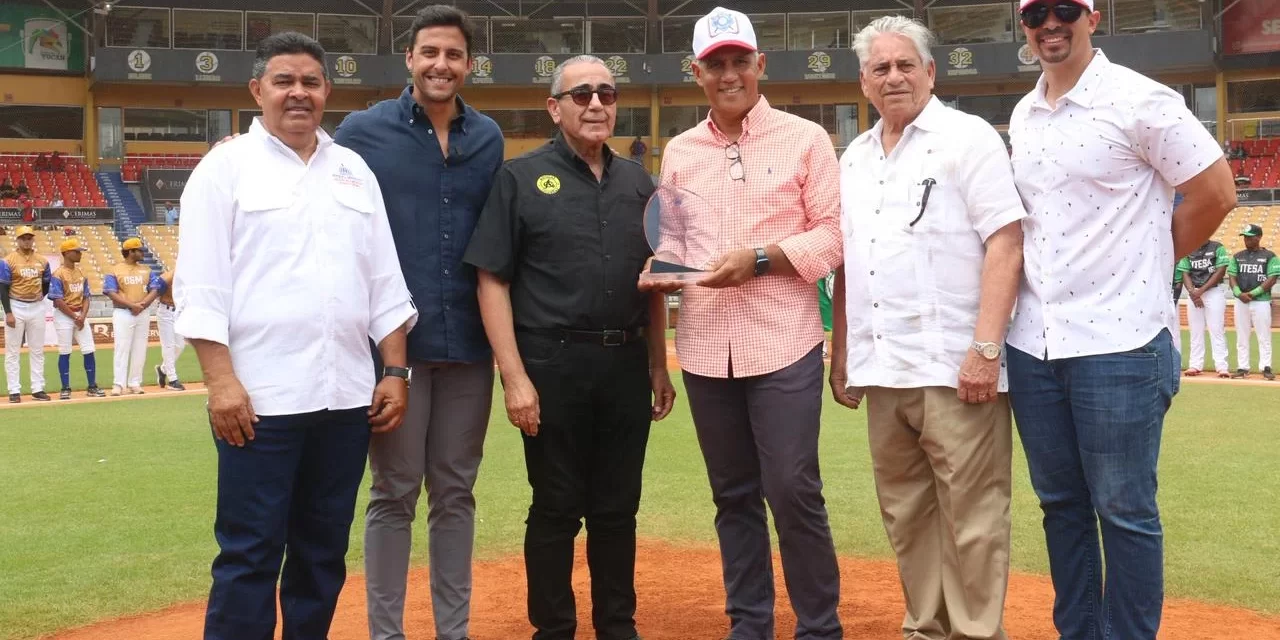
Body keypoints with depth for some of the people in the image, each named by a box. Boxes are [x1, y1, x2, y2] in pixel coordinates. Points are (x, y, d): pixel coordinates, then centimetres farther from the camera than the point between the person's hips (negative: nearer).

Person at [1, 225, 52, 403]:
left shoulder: (42, 261, 6)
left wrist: (40, 298, 5)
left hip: (37, 308, 4)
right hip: (16, 308, -4)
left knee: (37, 350, 8)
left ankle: (38, 389, 14)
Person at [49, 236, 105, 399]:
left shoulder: (81, 273, 10)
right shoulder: (58, 274, -10)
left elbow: (86, 297, 10)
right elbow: (58, 301, -14)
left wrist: (83, 316, -6)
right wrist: (74, 317, -14)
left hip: (81, 315, 6)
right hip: (64, 316, -6)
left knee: (89, 350, 2)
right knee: (65, 352, -1)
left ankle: (92, 387, 10)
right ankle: (65, 389, 7)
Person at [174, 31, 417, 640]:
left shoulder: (355, 170, 14)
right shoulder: (226, 166, 1)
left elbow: (384, 282, 14)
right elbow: (201, 286, -6)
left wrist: (395, 371, 6)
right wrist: (221, 381, -14)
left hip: (348, 396, 5)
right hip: (260, 398, -5)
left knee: (325, 547, 12)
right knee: (250, 552, -1)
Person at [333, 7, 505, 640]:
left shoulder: (489, 138, 9)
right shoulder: (363, 131, 0)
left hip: (468, 344, 3)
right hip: (392, 342, -3)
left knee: (456, 493, 10)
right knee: (394, 495, 4)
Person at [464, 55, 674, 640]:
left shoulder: (638, 183, 12)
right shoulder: (521, 178, -2)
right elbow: (493, 281, -7)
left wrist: (659, 368, 12)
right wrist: (515, 377, -14)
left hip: (626, 366, 4)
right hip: (553, 366, -4)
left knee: (618, 508, 12)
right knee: (557, 508, 5)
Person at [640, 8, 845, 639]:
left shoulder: (805, 139, 1)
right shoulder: (679, 151, 13)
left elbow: (834, 232, -4)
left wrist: (758, 259, -15)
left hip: (783, 347, -4)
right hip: (705, 351, 4)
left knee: (794, 492, -4)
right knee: (733, 496, 12)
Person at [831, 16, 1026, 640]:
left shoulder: (968, 137, -2)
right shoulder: (853, 159, 18)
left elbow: (1006, 244, -10)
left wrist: (986, 348, -18)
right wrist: (840, 355, 17)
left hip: (953, 369, -6)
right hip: (881, 371, 7)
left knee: (971, 514, -3)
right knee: (905, 514, 13)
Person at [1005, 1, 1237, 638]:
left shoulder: (1138, 100, -7)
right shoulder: (1021, 117, 12)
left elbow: (1215, 193, -5)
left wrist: (1146, 265, 3)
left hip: (1118, 343, -6)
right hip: (1033, 345, 6)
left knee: (1125, 511, 2)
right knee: (1060, 505, 15)